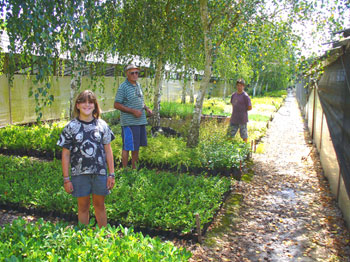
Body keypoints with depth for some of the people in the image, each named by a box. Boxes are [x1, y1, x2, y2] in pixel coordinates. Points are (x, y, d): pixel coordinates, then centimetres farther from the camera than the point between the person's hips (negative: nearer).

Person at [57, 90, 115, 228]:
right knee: (83, 206, 12)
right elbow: (65, 155, -1)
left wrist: (111, 174, 3)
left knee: (99, 205, 15)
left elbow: (108, 151, 4)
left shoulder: (102, 125, 0)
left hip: (100, 172, 1)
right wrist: (66, 179, -2)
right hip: (79, 173, -1)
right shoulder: (71, 127, -4)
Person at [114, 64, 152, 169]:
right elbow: (116, 105, -13)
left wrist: (146, 108, 8)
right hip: (129, 122, -8)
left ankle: (134, 168, 27)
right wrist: (133, 111, -18)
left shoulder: (138, 85, 14)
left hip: (141, 121, 8)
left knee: (137, 146, 15)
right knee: (127, 147, -1)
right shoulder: (123, 87, -9)